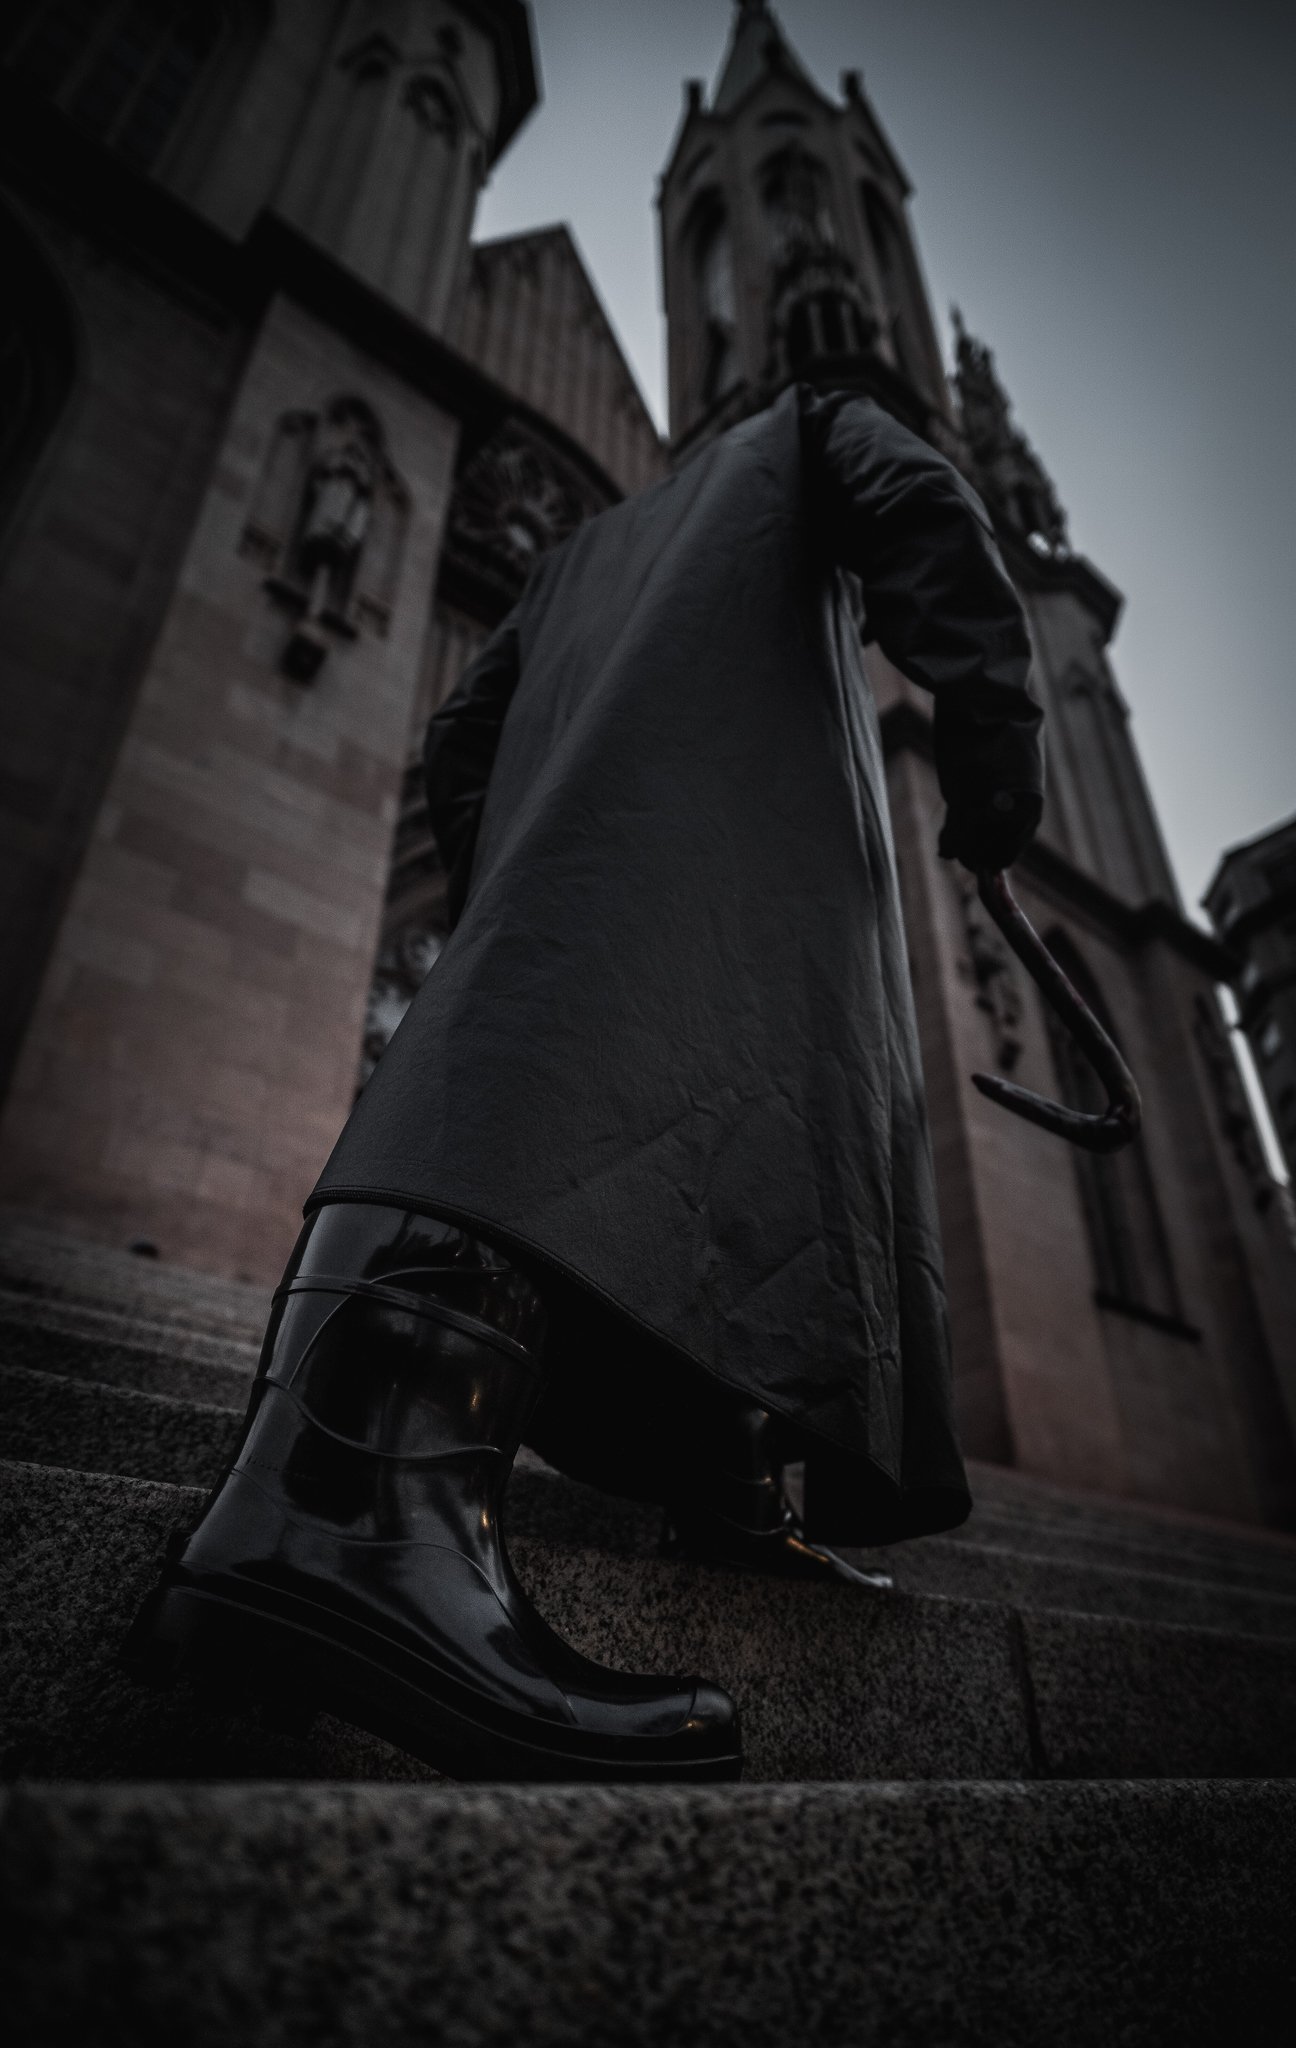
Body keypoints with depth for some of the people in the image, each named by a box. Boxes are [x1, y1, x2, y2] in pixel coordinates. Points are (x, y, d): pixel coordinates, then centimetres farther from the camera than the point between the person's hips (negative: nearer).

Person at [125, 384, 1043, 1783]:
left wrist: (494, 907, 28)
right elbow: (919, 510, 7)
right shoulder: (809, 430, 33)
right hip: (752, 791, -6)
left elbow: (462, 745, 32)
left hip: (587, 827, 7)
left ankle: (726, 1490, 4)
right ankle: (353, 1498, -48)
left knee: (747, 1140, 8)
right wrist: (989, 716, -4)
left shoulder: (590, 549, 44)